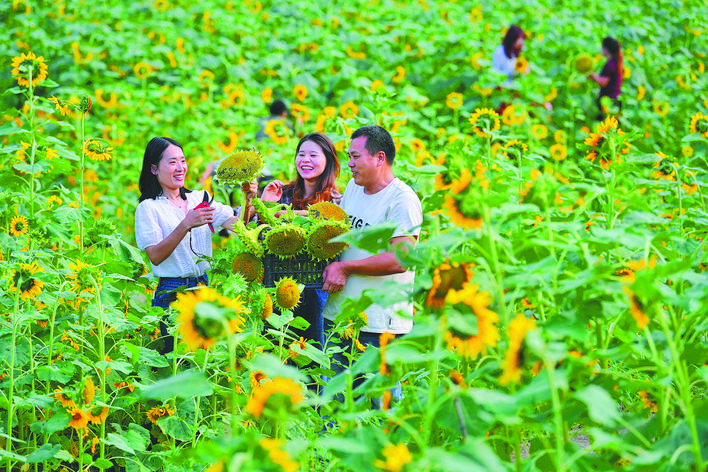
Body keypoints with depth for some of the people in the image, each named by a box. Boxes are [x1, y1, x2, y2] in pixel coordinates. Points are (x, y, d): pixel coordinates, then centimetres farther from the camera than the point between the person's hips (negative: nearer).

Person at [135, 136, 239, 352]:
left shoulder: (199, 198, 11)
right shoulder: (148, 208, -3)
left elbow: (236, 224, 0)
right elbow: (155, 256, -14)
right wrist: (186, 225, -24)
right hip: (171, 293, -4)